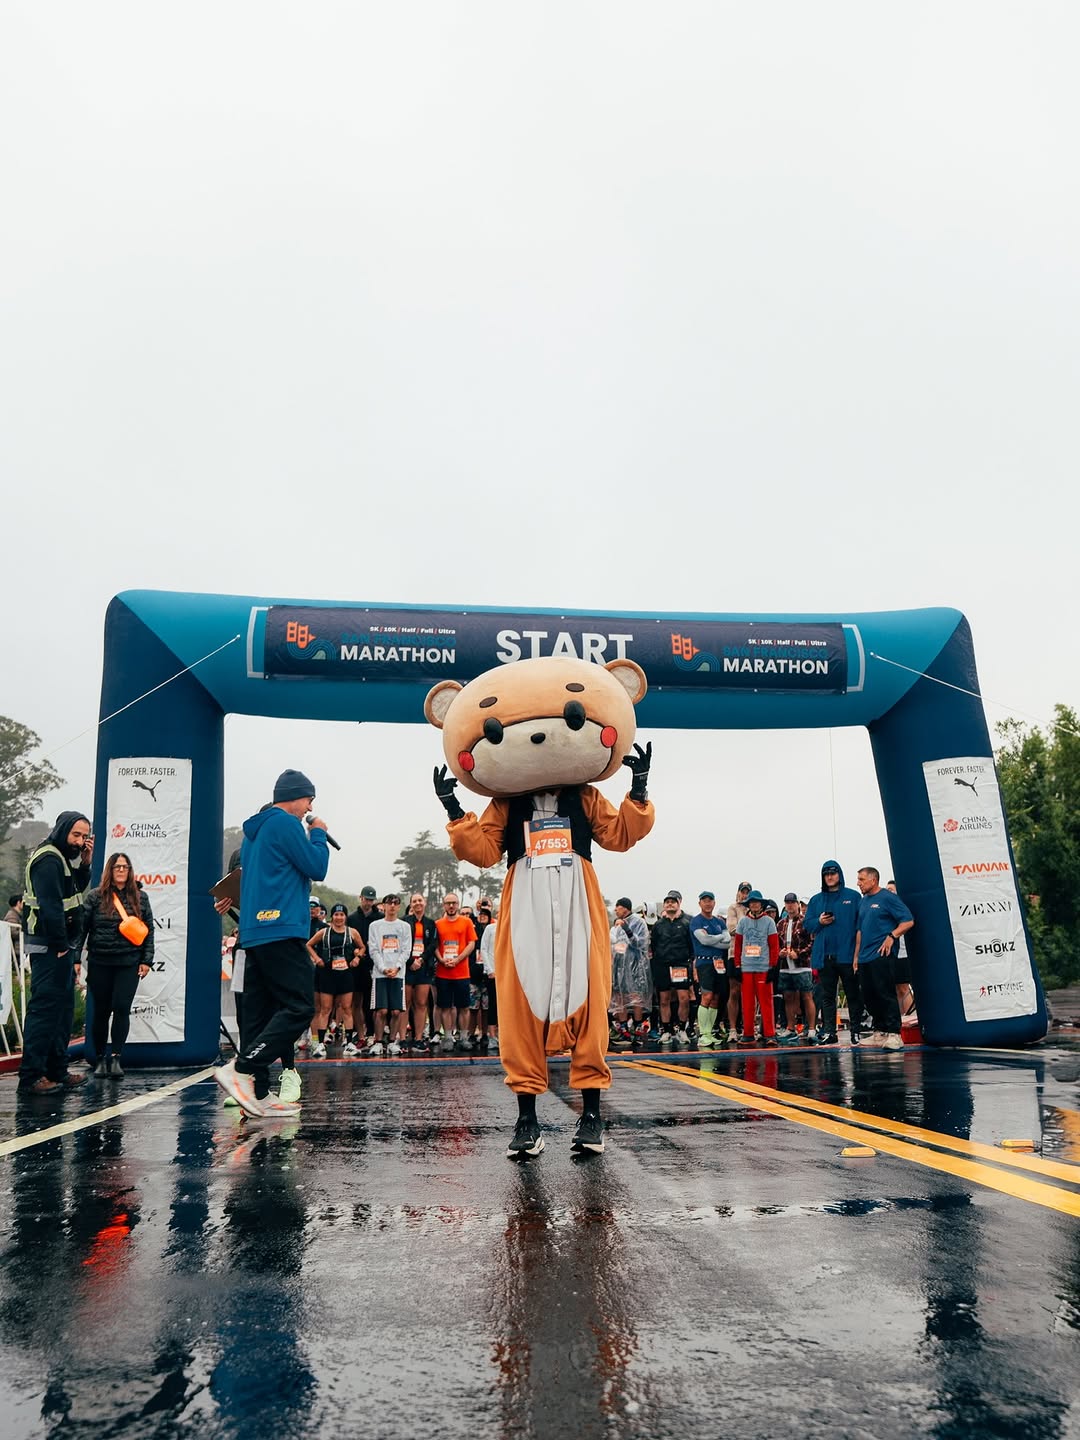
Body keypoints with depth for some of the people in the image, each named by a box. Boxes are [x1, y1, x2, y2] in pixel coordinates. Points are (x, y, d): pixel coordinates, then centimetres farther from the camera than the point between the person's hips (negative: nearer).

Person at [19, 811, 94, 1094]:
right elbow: (50, 906, -22)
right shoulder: (48, 859, -16)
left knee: (63, 1007, 14)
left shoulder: (62, 858, 16)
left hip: (62, 945, 11)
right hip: (50, 946, -11)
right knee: (45, 1007, -9)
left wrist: (85, 864, 5)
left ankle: (57, 1070, 21)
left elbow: (76, 891, 20)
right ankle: (31, 1076, -5)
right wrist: (60, 946, -21)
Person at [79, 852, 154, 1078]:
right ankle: (100, 1059, 18)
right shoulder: (96, 897, 2)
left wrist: (146, 960, 3)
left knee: (122, 1008, -8)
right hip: (99, 963, 0)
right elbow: (81, 927, 0)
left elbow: (149, 930, 8)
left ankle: (116, 1058, -1)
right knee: (101, 1011, 6)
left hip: (129, 963, 0)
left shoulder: (140, 897, 7)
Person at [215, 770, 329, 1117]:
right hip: (282, 929, -10)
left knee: (260, 1014, 7)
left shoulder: (255, 830, 21)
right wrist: (318, 834, 6)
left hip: (255, 931, 10)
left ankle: (258, 1095, 7)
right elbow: (317, 868, -8)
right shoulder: (286, 823, -7)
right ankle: (241, 1069, -17)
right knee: (299, 1007, -10)